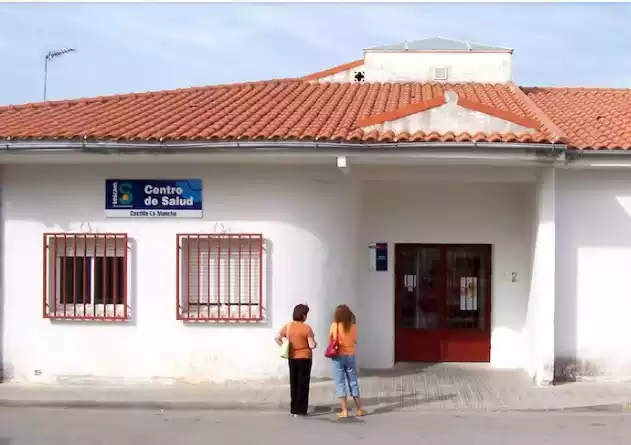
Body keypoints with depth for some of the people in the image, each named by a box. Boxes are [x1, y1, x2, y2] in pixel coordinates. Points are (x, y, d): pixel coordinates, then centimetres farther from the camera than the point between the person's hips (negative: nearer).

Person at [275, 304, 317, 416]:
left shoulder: (288, 326, 1)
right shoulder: (307, 328, -13)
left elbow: (277, 338, 2)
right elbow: (312, 345, -15)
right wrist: (315, 343, 6)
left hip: (292, 358, 5)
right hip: (304, 358, -5)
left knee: (294, 383, 14)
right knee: (303, 384, 3)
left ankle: (293, 408, 19)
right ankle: (300, 409, 3)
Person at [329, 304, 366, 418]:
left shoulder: (335, 325, -9)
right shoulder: (353, 326, -3)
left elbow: (331, 338, 2)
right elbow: (355, 340, 6)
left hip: (338, 356, -2)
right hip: (350, 356, 2)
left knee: (340, 384, 3)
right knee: (353, 383, 12)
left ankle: (344, 410, -1)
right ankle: (359, 409, 18)